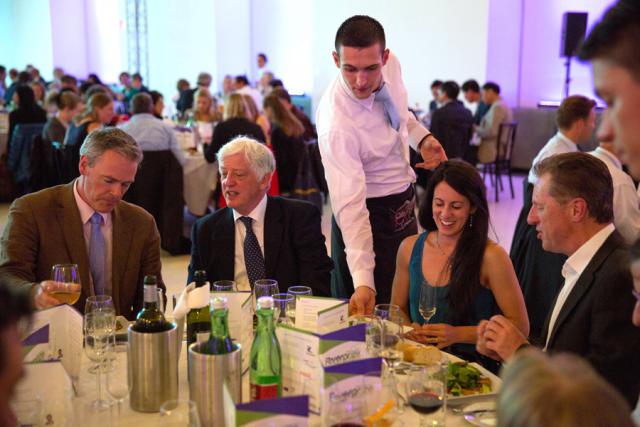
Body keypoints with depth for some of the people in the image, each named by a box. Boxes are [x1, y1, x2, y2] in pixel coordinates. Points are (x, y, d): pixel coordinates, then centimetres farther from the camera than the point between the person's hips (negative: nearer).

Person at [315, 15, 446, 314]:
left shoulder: (391, 65, -13)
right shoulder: (336, 123, -33)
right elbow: (349, 204, -36)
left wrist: (422, 138, -7)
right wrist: (362, 281, -42)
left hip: (404, 204, 7)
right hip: (369, 216, -7)